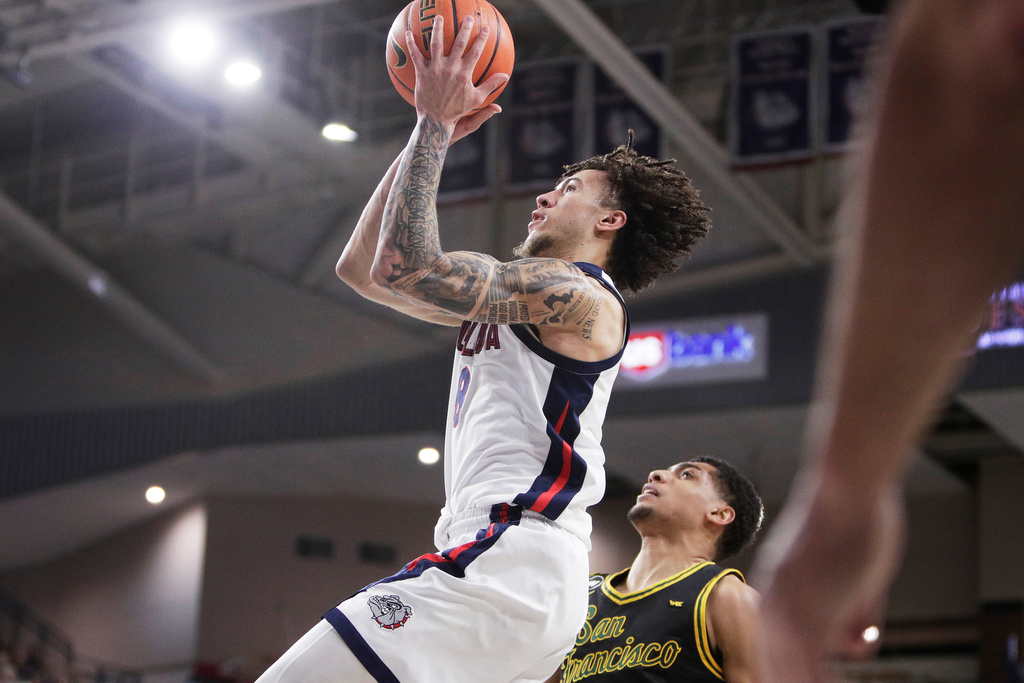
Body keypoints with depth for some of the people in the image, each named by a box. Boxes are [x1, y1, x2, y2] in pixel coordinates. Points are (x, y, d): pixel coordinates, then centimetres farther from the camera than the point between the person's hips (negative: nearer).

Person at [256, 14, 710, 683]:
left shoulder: (582, 294, -2)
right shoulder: (515, 294, 27)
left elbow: (407, 266, -15)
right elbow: (361, 267, 27)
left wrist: (436, 122, -4)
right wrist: (429, 129, 25)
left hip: (511, 563, -10)